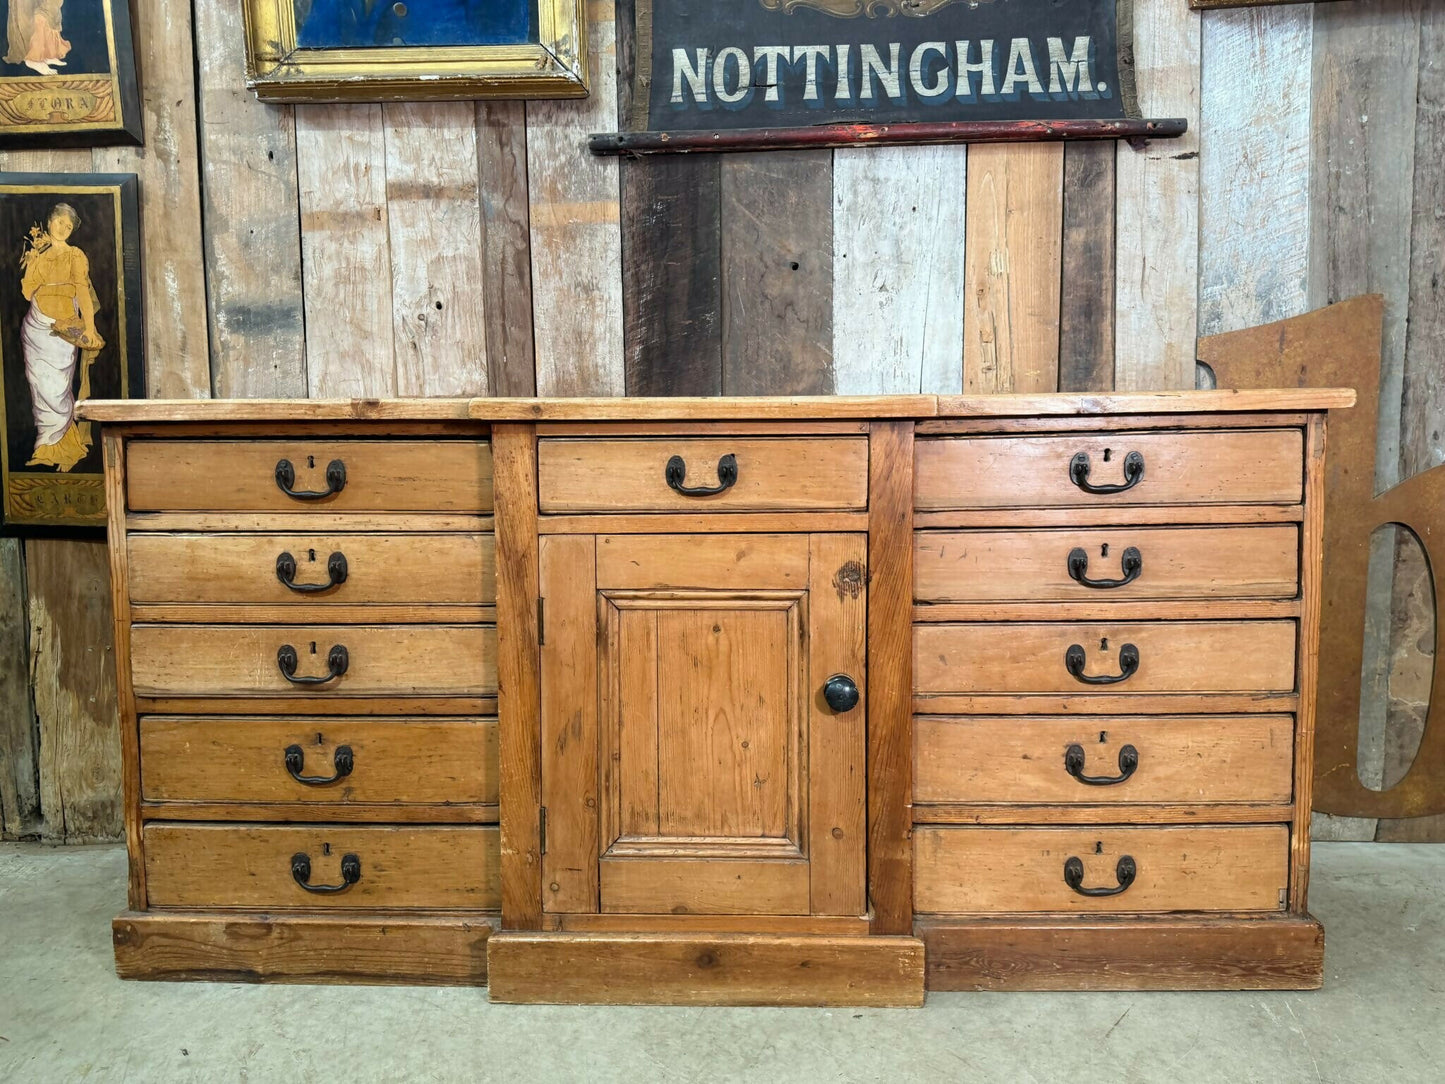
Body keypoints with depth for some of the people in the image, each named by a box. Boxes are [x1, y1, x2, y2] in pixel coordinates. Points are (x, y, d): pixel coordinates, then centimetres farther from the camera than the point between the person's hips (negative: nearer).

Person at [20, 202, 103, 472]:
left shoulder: (75, 256, 4)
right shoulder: (38, 255, 12)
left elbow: (83, 291, -7)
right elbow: (27, 292, 4)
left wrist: (90, 327, -18)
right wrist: (33, 259, -1)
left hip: (63, 329, -3)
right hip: (36, 328, 3)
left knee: (56, 388, -4)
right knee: (40, 386, 1)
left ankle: (54, 445, 6)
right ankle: (50, 444, 7)